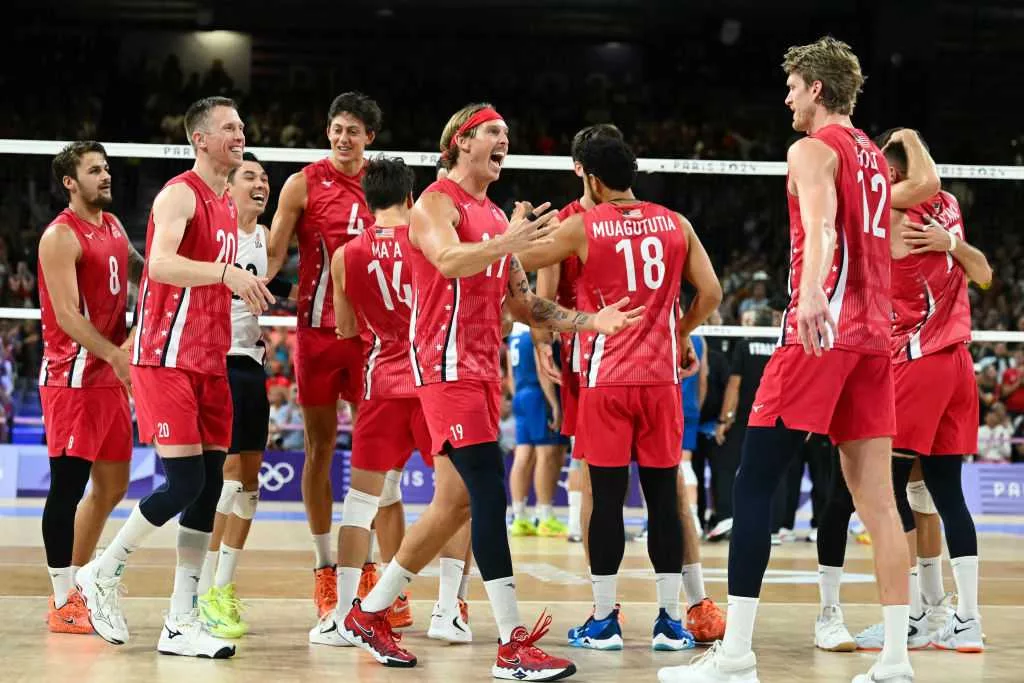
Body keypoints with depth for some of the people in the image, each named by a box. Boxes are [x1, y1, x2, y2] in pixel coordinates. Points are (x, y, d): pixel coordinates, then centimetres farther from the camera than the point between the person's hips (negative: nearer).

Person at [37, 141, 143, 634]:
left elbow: (141, 271, 30)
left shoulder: (113, 226, 13)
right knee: (68, 486, -5)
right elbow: (67, 316, -20)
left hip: (110, 375, 9)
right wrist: (116, 355, -28)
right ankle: (63, 603, 0)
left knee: (112, 485, 13)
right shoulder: (61, 237, -13)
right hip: (73, 376, -9)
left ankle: (77, 586, 25)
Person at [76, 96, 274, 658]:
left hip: (209, 363, 8)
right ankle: (102, 573, 8)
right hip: (166, 359, -8)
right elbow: (160, 264, -28)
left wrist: (246, 288, 15)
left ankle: (181, 625, 6)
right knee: (184, 483, -13)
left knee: (208, 489, 3)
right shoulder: (180, 194, -9)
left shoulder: (228, 205, 18)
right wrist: (226, 273, -39)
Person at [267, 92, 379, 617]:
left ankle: (370, 564, 6)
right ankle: (324, 567, 11)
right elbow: (273, 252, -2)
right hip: (317, 328, -2)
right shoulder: (305, 184, 0)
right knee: (320, 446, 3)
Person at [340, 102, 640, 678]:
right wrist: (506, 244, -44)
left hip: (483, 370, 9)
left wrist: (588, 321, 7)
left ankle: (369, 614, 22)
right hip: (448, 366, -9)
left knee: (456, 503, 10)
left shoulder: (498, 217, 20)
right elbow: (449, 260, -26)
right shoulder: (437, 203, -5)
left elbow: (523, 302, 21)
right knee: (491, 495, -16)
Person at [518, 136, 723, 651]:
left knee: (607, 496, 1)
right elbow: (710, 293, 5)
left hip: (606, 378, -2)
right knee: (663, 496, 5)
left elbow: (521, 259, 6)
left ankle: (603, 621, 3)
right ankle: (670, 620, 5)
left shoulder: (581, 227, -3)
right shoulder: (675, 224, 5)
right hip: (661, 377, 2)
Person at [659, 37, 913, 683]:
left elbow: (821, 223, -25)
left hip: (822, 331, -8)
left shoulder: (813, 149, -4)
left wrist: (812, 292, -42)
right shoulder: (875, 156, 20)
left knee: (754, 484, -5)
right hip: (874, 334, 8)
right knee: (876, 495, 5)